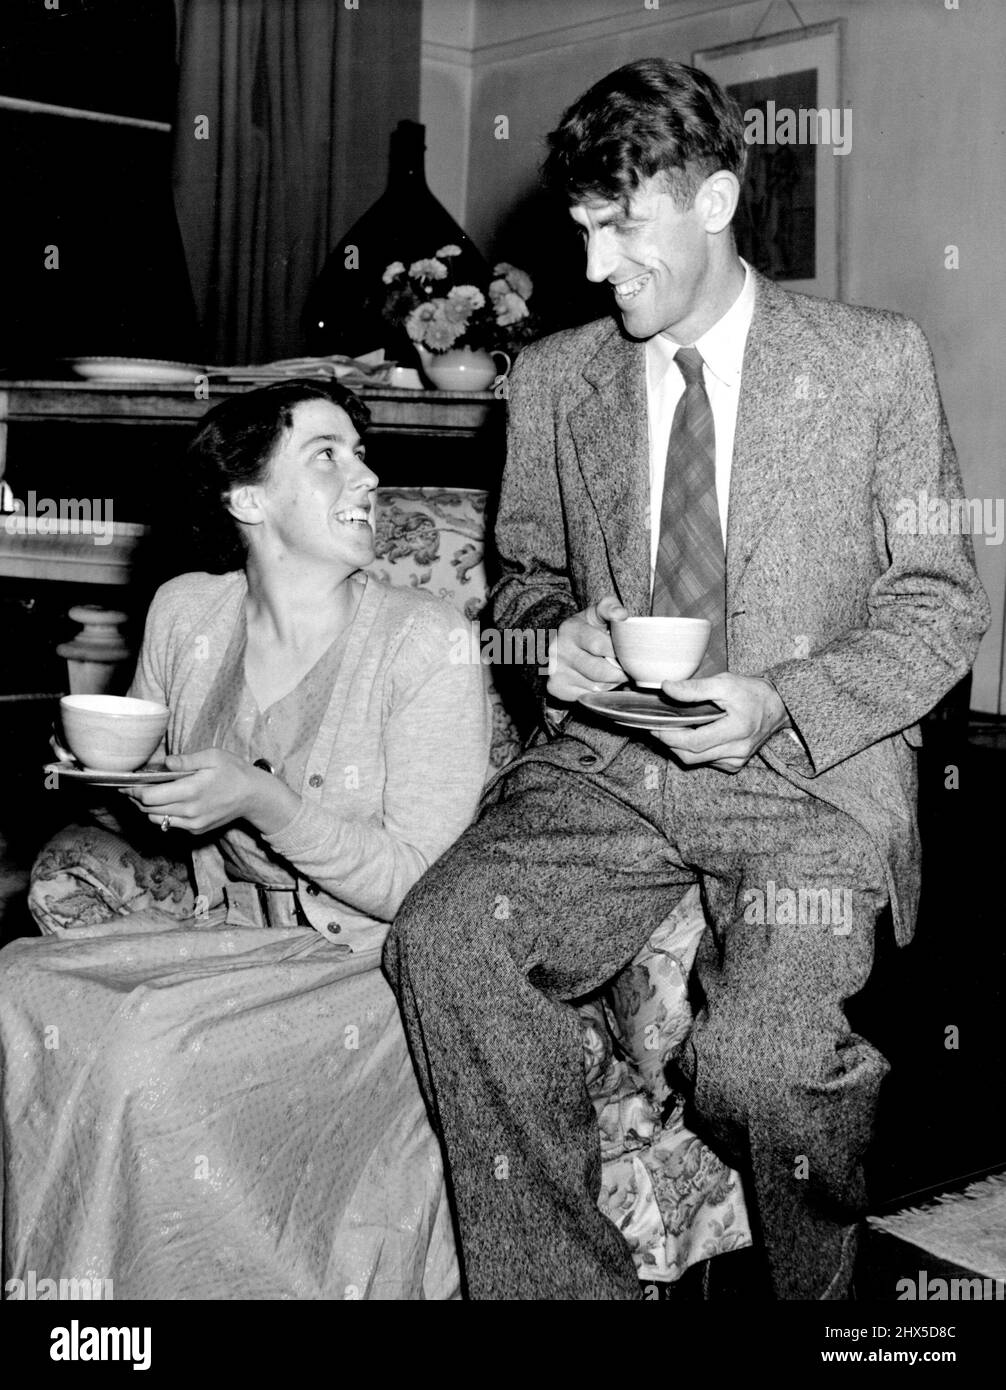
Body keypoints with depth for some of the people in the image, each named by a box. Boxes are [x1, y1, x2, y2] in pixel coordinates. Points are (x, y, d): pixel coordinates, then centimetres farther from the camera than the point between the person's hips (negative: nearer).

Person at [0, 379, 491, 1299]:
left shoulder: (427, 644, -13)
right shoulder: (185, 612, 3)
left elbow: (417, 885, -14)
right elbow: (155, 801, 19)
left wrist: (260, 801, -24)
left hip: (366, 969, -5)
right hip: (224, 931, 6)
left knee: (146, 1045, -27)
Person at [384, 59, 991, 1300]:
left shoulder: (876, 361, 2)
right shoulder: (553, 379, 11)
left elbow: (940, 605, 3)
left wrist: (779, 701, -14)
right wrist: (555, 632, -4)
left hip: (812, 770, -3)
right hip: (606, 761, 4)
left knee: (755, 1058, -28)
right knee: (442, 941, -26)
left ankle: (821, 1283, 7)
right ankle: (557, 1281, -9)